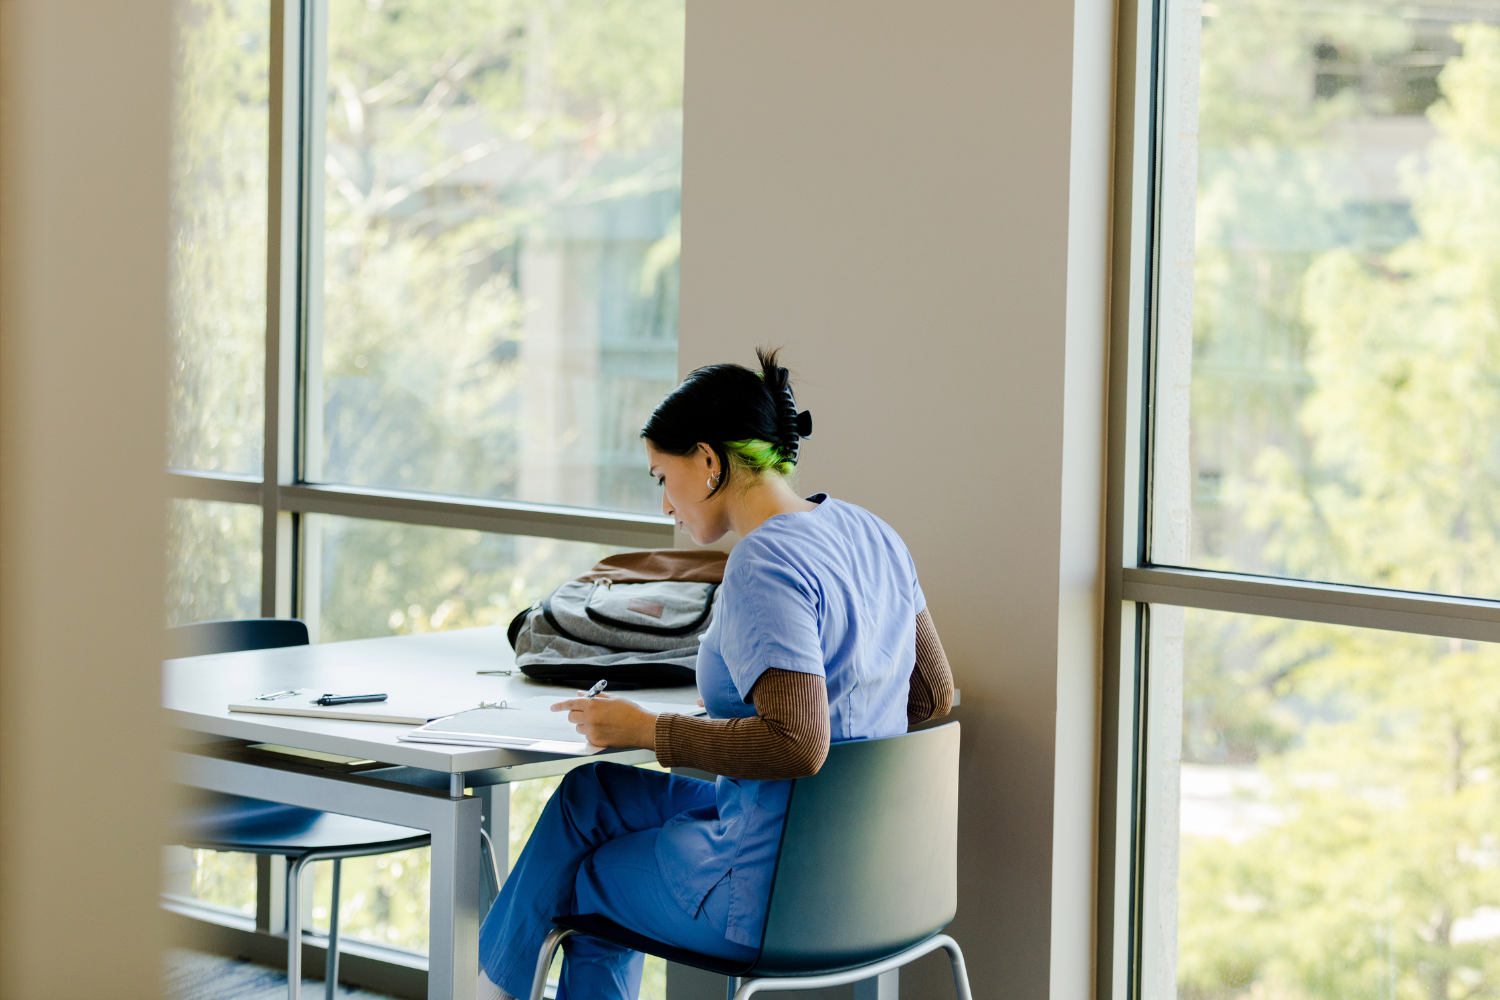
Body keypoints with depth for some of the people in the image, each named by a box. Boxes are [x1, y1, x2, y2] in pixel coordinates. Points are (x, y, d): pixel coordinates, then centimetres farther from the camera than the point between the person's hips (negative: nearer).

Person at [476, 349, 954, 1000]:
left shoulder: (765, 568, -23)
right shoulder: (871, 533, 5)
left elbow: (798, 744, -30)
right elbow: (935, 691, 14)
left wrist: (647, 730, -19)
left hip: (779, 893, -9)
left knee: (573, 875, 17)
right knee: (594, 791, 22)